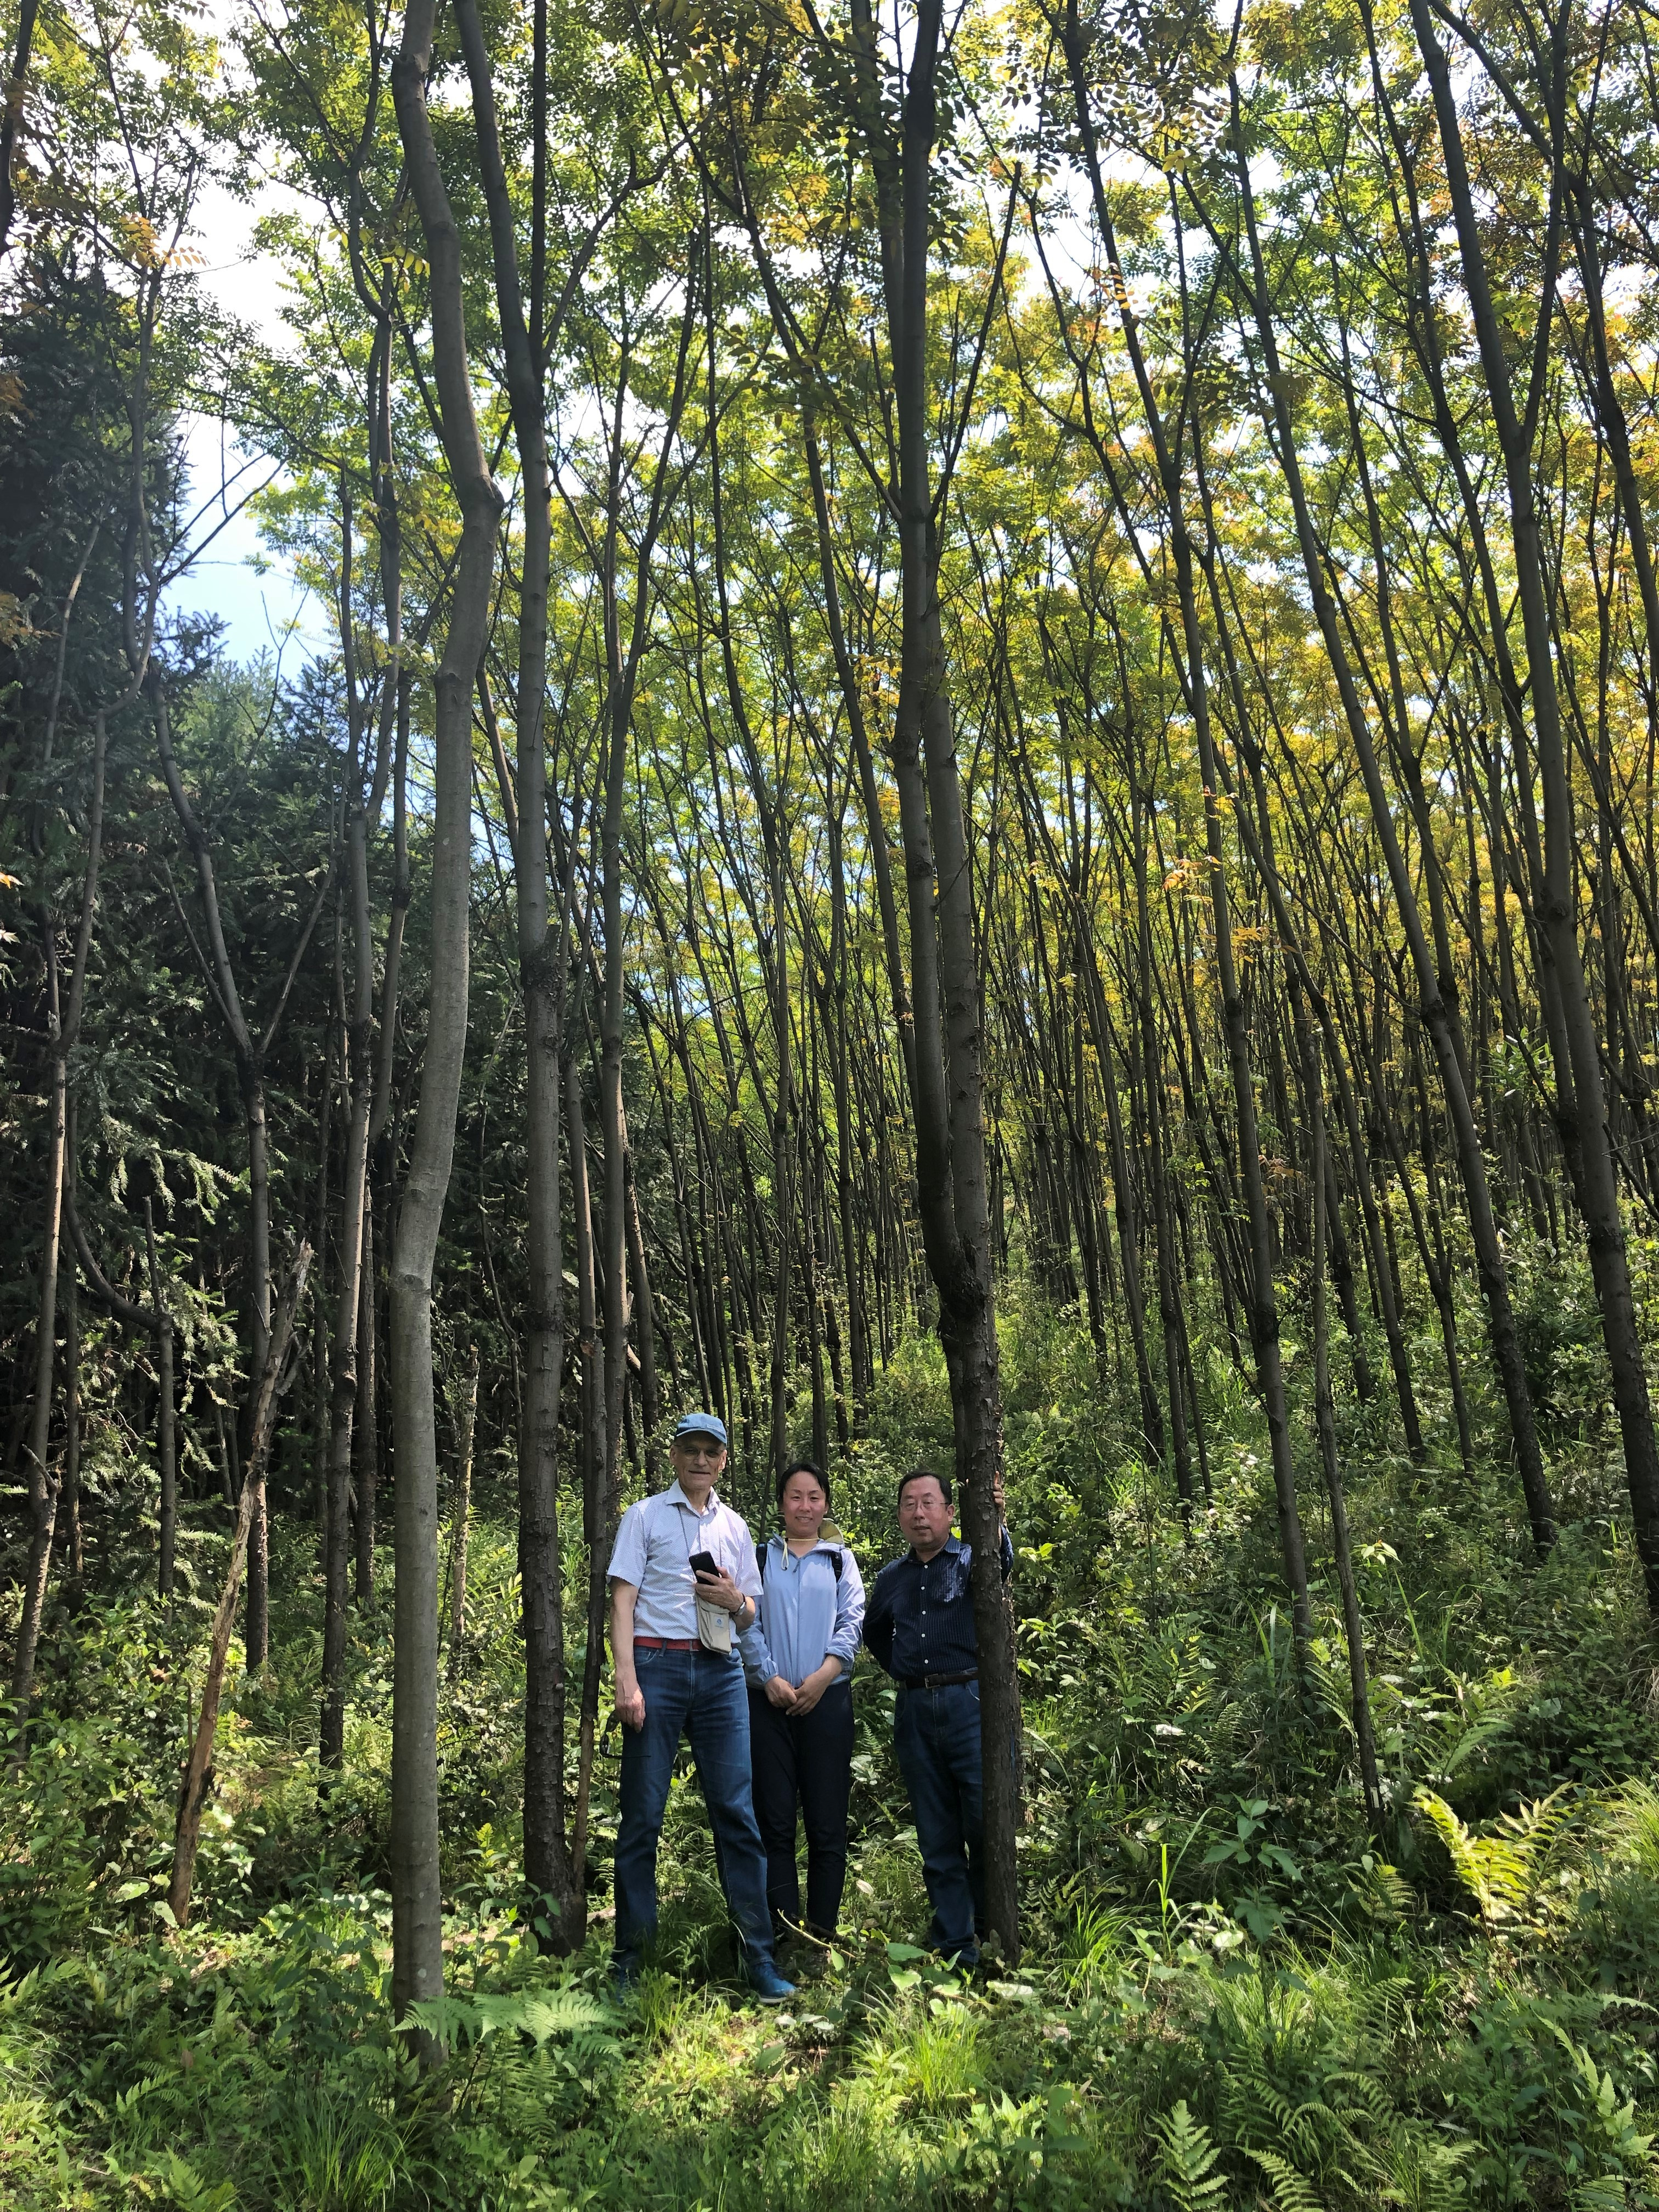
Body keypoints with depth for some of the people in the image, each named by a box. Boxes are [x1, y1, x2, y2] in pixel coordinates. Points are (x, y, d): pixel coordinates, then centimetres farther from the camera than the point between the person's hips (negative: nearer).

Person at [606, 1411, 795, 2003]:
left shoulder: (735, 1527, 17)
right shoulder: (645, 1516, 6)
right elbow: (622, 1601, -1)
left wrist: (736, 1601, -2)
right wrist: (626, 1680, -12)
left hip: (721, 1672, 3)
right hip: (658, 1665, -3)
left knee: (736, 1811, 0)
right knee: (642, 1815, 0)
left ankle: (759, 1958, 6)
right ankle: (627, 1959, 10)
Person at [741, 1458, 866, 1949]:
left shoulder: (840, 1559, 12)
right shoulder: (760, 1558, 11)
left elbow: (852, 1623, 3)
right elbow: (747, 1622, 2)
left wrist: (822, 1677, -10)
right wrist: (770, 1678, -11)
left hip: (826, 1699, 0)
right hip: (769, 1700, 0)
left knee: (827, 1821, 0)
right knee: (775, 1819, 1)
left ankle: (823, 1929, 8)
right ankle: (781, 1926, 7)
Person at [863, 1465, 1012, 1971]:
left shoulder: (972, 1561, 3)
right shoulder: (891, 1578, 15)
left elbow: (1001, 1563, -22)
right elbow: (873, 1633, 31)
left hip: (971, 1704, -4)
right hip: (915, 1714, 4)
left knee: (987, 1823, -5)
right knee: (937, 1838, 7)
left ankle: (988, 1936, 14)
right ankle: (953, 1947, 14)